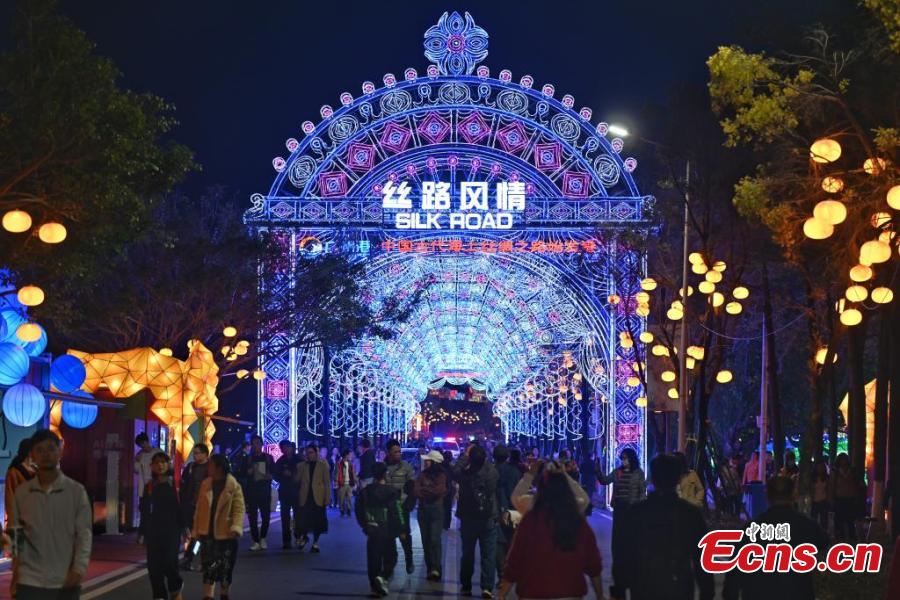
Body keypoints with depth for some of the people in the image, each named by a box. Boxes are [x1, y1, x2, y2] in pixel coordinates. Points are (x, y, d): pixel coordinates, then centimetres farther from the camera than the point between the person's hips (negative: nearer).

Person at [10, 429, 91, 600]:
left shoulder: (76, 491, 0)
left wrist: (79, 568, -14)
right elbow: (16, 532, 6)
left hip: (65, 581, 0)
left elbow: (84, 533, -3)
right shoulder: (21, 492, 4)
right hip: (30, 580, 0)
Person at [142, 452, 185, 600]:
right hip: (153, 530, 4)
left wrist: (185, 527, -8)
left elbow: (183, 507, -2)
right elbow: (145, 511, 13)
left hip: (171, 529, -4)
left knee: (169, 562, -12)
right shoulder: (150, 486, 9)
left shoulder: (176, 484, -1)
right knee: (154, 565, -1)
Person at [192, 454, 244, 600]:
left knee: (226, 568, 8)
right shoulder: (206, 484, 3)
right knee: (208, 567, -2)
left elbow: (239, 508, -12)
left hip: (226, 533, -3)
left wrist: (236, 527, -25)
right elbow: (199, 508, 7)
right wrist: (196, 529, 5)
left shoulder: (233, 485, -9)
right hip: (208, 532, 3)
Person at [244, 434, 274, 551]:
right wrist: (248, 472, -11)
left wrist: (270, 476, -7)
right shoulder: (248, 459, 7)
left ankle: (262, 538, 20)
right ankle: (256, 541, -1)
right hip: (251, 491, -1)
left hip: (265, 491, 1)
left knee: (265, 516, 0)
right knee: (253, 517, -5)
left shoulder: (268, 458, 9)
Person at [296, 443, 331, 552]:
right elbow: (296, 479, 3)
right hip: (305, 497, 1)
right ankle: (304, 537, 25)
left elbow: (327, 482, 0)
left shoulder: (322, 465, 3)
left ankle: (315, 542, 14)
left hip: (318, 497, -1)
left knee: (317, 521, 2)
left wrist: (327, 498, -5)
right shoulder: (302, 466, 9)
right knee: (304, 519, -2)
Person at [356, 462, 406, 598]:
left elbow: (359, 511, 7)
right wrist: (401, 529, -3)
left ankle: (375, 587, 8)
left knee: (373, 559, 9)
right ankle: (383, 577, -17)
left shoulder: (364, 491, 1)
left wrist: (364, 526, 19)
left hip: (371, 530, 3)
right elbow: (397, 512, -11)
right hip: (387, 531, -3)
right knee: (389, 557, 8)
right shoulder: (390, 491, -11)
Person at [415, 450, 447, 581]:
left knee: (434, 539, -13)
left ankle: (436, 569, -16)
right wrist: (430, 492, -14)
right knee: (426, 540, 5)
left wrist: (423, 490, -6)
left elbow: (439, 491, -15)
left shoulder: (441, 476, -1)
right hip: (423, 510, 4)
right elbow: (416, 492, -3)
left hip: (436, 510, -4)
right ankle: (430, 569, 11)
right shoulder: (422, 475, 7)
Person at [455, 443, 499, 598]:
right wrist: (483, 457, 16)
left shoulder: (464, 474, -12)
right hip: (488, 520, -1)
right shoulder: (492, 473, -12)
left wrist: (465, 455, 15)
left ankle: (466, 586, 19)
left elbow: (455, 470, 10)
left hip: (468, 520, 1)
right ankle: (487, 587, -11)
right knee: (488, 555, -1)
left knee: (468, 554, 14)